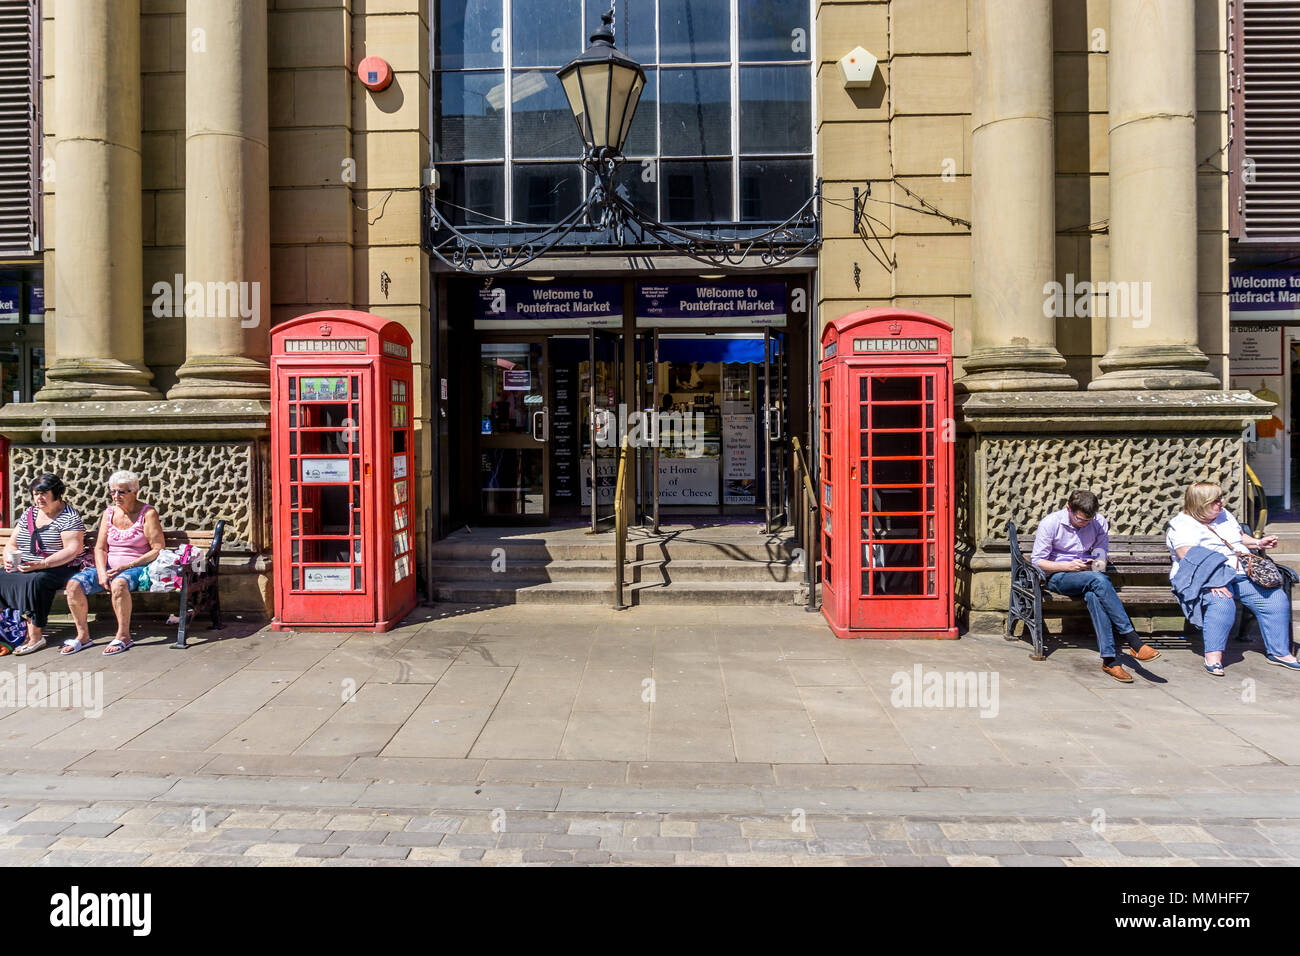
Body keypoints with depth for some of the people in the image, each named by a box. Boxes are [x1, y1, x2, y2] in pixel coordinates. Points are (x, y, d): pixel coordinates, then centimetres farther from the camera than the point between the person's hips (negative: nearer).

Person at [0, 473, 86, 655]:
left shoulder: (69, 516, -4)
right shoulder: (29, 513, 17)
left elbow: (73, 550, -15)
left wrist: (42, 564, -24)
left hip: (59, 569, -6)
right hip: (24, 566, 7)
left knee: (34, 581, -35)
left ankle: (35, 635, -28)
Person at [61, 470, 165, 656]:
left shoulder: (148, 513, -4)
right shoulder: (109, 512, 13)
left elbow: (158, 550, -9)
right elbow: (100, 548, 10)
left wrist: (125, 566, -16)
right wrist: (102, 572, -10)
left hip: (136, 568, -6)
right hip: (109, 567, 6)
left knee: (119, 583, -37)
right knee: (73, 584, -18)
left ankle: (123, 636, -23)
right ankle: (83, 635, -6)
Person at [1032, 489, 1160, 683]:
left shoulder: (1100, 523, 3)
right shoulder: (1050, 523, -8)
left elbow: (1102, 552, 15)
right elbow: (1037, 561, -7)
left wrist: (1100, 563, -10)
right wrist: (1068, 566, -19)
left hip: (1087, 575, 3)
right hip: (1057, 577, -3)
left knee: (1093, 595, -36)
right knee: (1098, 580, -35)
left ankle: (1109, 659, -41)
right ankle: (1135, 643, -36)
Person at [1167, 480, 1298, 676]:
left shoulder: (1223, 516, 21)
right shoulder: (1182, 525, -6)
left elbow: (1241, 537, 35)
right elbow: (1188, 559, -18)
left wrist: (1258, 542, 13)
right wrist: (1214, 582, -29)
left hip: (1242, 573, 8)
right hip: (1210, 577, -7)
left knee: (1277, 599, -11)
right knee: (1222, 604, -36)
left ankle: (1279, 652, 2)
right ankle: (1213, 656, -29)